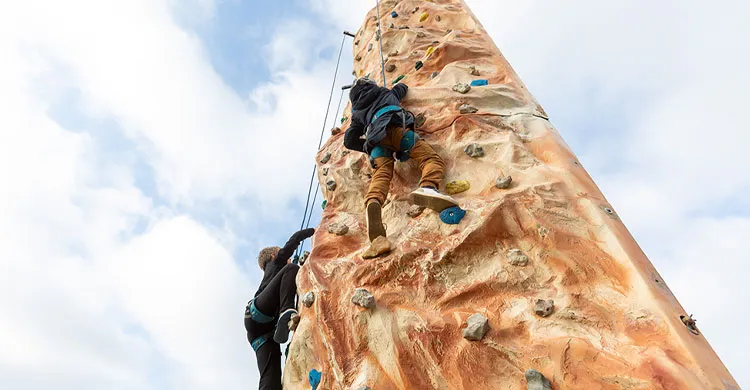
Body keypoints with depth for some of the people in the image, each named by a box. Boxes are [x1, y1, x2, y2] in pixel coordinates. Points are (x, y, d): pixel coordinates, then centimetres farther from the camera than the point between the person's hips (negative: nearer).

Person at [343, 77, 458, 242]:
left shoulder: (357, 113, 37)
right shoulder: (384, 92, 38)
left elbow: (349, 141, 30)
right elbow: (402, 87, 60)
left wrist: (368, 146, 41)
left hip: (375, 139, 2)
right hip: (394, 126, -2)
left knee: (381, 173, -18)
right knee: (432, 159, -13)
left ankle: (373, 203, -52)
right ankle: (428, 187, -47)